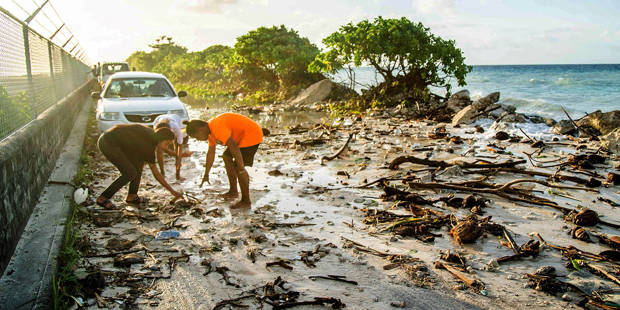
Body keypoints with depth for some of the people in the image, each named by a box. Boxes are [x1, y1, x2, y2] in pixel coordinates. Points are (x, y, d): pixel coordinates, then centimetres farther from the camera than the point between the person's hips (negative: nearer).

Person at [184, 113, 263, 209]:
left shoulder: (217, 128, -27)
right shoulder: (210, 130, 6)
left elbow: (233, 147, -33)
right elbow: (210, 153, 16)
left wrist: (241, 169, -30)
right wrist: (206, 175, 21)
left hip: (252, 134, -11)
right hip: (242, 136, 11)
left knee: (237, 166, -14)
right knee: (226, 157, 19)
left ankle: (246, 201, -6)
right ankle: (233, 191, 26)